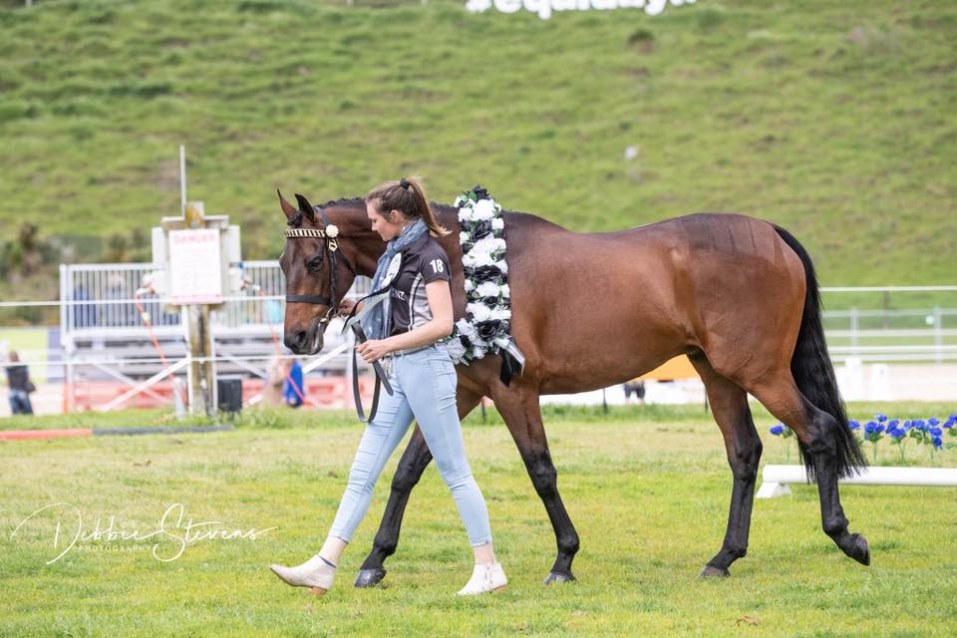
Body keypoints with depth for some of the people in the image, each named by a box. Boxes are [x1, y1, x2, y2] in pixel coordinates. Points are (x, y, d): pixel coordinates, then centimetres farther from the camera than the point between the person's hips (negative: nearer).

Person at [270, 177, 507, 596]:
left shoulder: (429, 255, -11)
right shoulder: (399, 254, 15)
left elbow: (442, 323, -18)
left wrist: (388, 344, -19)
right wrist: (359, 310, 13)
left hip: (425, 368, -9)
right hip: (399, 373, 9)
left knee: (454, 472, -4)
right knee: (362, 473, 4)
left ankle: (489, 569, 3)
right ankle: (324, 567, 2)